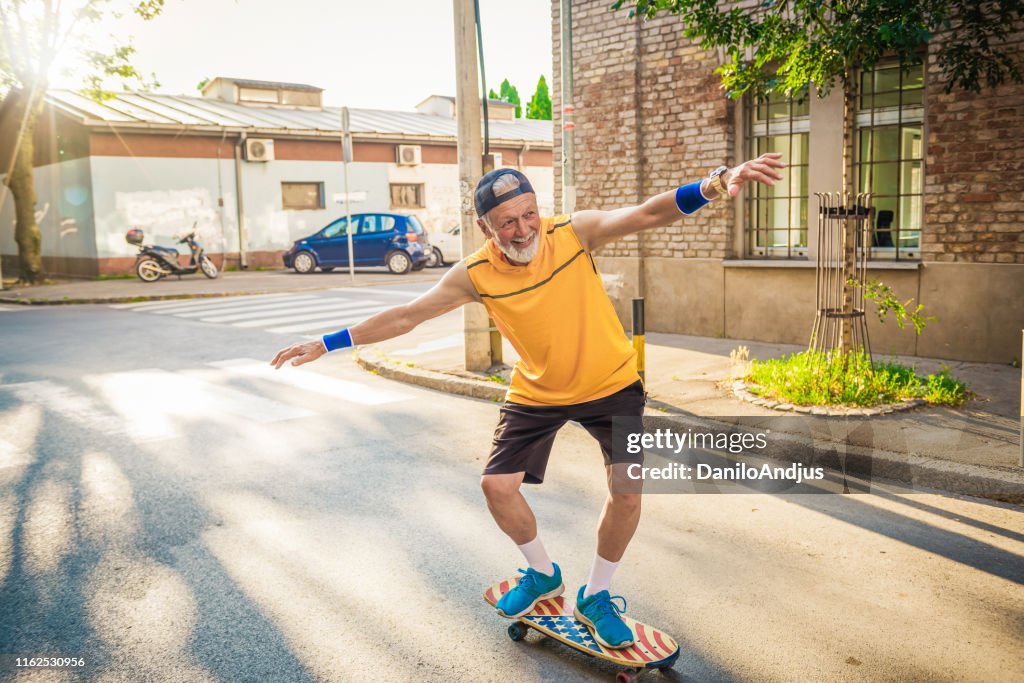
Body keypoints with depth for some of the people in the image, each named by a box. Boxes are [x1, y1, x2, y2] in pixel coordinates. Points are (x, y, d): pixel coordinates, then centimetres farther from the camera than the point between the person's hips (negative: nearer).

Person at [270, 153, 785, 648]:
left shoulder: (574, 233, -20)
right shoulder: (475, 274, -17)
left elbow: (649, 213, -31)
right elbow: (405, 316, -8)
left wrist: (716, 183, -49)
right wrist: (326, 344, -8)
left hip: (610, 383, -1)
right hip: (536, 393, 2)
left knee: (627, 486, -11)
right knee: (498, 485, -3)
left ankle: (596, 596, 14)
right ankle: (543, 574, 26)